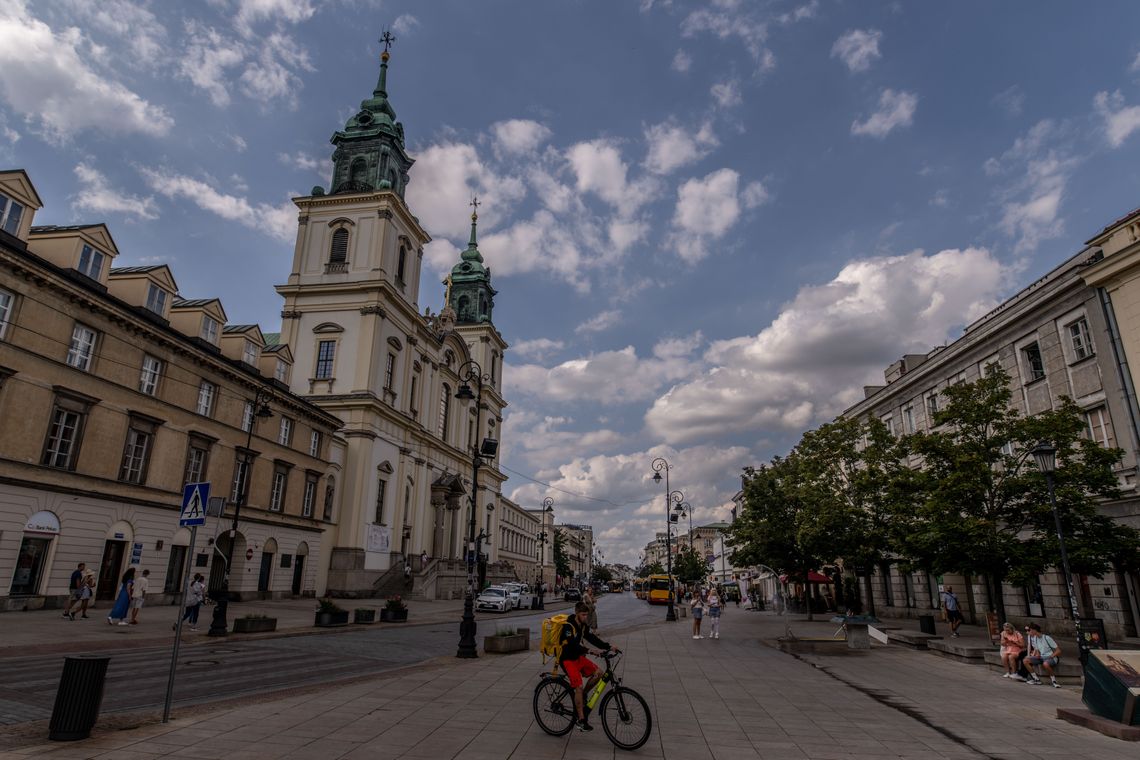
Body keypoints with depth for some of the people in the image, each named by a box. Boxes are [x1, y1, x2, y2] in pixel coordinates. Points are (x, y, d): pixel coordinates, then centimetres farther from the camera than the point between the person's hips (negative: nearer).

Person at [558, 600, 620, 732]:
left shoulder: (583, 625, 4)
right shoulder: (568, 626, -22)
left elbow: (592, 638, 2)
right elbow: (573, 645, -33)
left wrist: (609, 647, -11)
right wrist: (590, 651, -46)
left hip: (578, 657, 8)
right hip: (567, 659, -8)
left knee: (597, 673, -5)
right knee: (579, 687, -18)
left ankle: (581, 696, 13)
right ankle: (581, 720, -8)